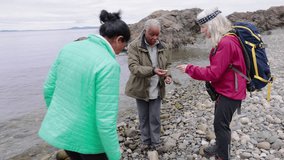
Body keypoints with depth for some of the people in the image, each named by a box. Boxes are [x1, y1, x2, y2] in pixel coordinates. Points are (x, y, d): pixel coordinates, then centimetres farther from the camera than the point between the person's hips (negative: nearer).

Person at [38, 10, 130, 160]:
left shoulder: (69, 48, -4)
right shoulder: (108, 65, -24)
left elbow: (49, 89, 4)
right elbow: (105, 121, -24)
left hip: (61, 129, 7)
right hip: (87, 137, -6)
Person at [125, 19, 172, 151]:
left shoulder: (162, 46, 1)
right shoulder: (134, 46, -14)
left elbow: (166, 64, 13)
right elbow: (133, 67, -24)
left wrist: (167, 75, -9)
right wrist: (152, 70, -38)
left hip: (157, 89, 2)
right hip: (141, 89, -2)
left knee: (155, 118, 8)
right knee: (143, 118, 14)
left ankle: (155, 143, 25)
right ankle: (145, 142, 32)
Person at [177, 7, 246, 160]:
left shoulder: (226, 43, -26)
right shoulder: (224, 40, 6)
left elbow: (214, 73, -25)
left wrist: (189, 69, -16)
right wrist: (194, 69, 2)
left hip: (229, 92, -10)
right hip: (224, 89, 10)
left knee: (221, 124, 2)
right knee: (219, 122, 23)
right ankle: (220, 147, 43)